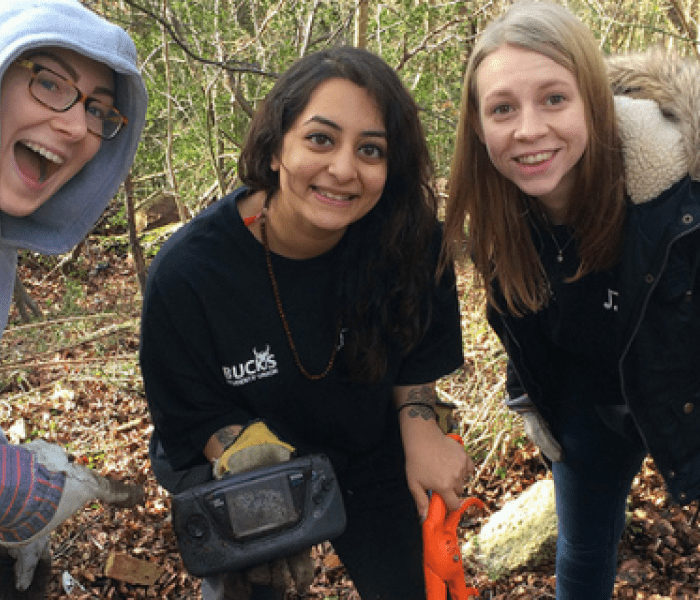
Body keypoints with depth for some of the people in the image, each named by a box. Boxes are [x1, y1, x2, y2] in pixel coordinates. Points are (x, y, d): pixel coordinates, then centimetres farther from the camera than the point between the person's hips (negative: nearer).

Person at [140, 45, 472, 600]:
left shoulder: (406, 238, -21)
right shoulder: (187, 272, -28)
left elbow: (416, 348, -2)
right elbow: (193, 416, -17)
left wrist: (418, 425, -18)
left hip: (371, 463, 3)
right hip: (240, 477, -2)